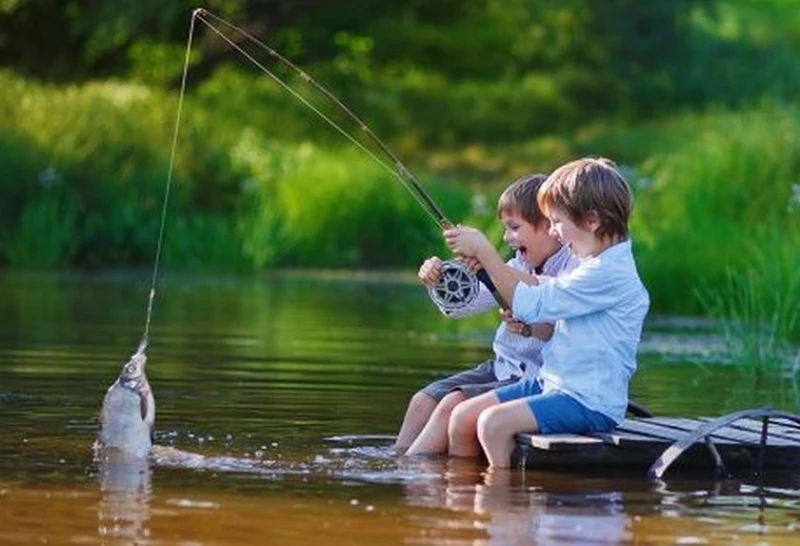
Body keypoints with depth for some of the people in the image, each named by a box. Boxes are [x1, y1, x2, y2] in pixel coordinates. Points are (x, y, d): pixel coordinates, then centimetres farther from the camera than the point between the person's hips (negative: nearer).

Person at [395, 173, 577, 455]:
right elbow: (458, 306, 9)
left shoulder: (573, 269, -12)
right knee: (424, 400, -3)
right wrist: (437, 279, -11)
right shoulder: (517, 267, 11)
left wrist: (531, 328, -41)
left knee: (454, 404, -21)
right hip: (501, 368, 9)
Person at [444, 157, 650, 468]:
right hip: (553, 383, 10)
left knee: (494, 422, -27)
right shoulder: (594, 266, 15)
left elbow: (531, 305, -20)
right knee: (464, 416, 1)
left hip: (591, 403, -10)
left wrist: (484, 251, -13)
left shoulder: (609, 274, -19)